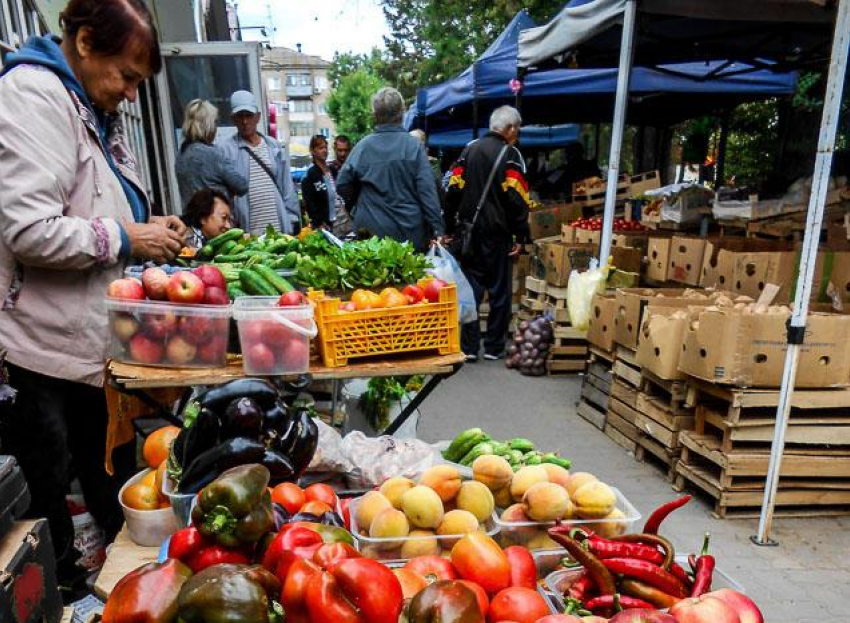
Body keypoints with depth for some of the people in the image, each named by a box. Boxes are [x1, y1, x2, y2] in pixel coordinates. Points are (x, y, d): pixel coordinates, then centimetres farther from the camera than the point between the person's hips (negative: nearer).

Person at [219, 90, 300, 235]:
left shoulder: (274, 147, 11)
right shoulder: (227, 150, -1)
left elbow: (287, 187, 12)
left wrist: (293, 219, 6)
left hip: (280, 227, 4)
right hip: (247, 232, -3)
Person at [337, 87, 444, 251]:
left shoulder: (363, 146, -4)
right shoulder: (414, 145, -7)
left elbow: (342, 185, 2)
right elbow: (427, 190, -12)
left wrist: (358, 208, 19)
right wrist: (437, 229, -10)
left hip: (374, 232, 1)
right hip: (411, 232, -1)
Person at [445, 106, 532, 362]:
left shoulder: (470, 149, 10)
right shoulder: (510, 154, -6)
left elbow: (454, 189, 7)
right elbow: (518, 198, -12)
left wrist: (451, 224, 11)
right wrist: (520, 236, -9)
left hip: (468, 232, 5)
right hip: (496, 233, -4)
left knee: (470, 288, 9)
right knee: (499, 290, 6)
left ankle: (468, 347, 8)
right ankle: (494, 347, 12)